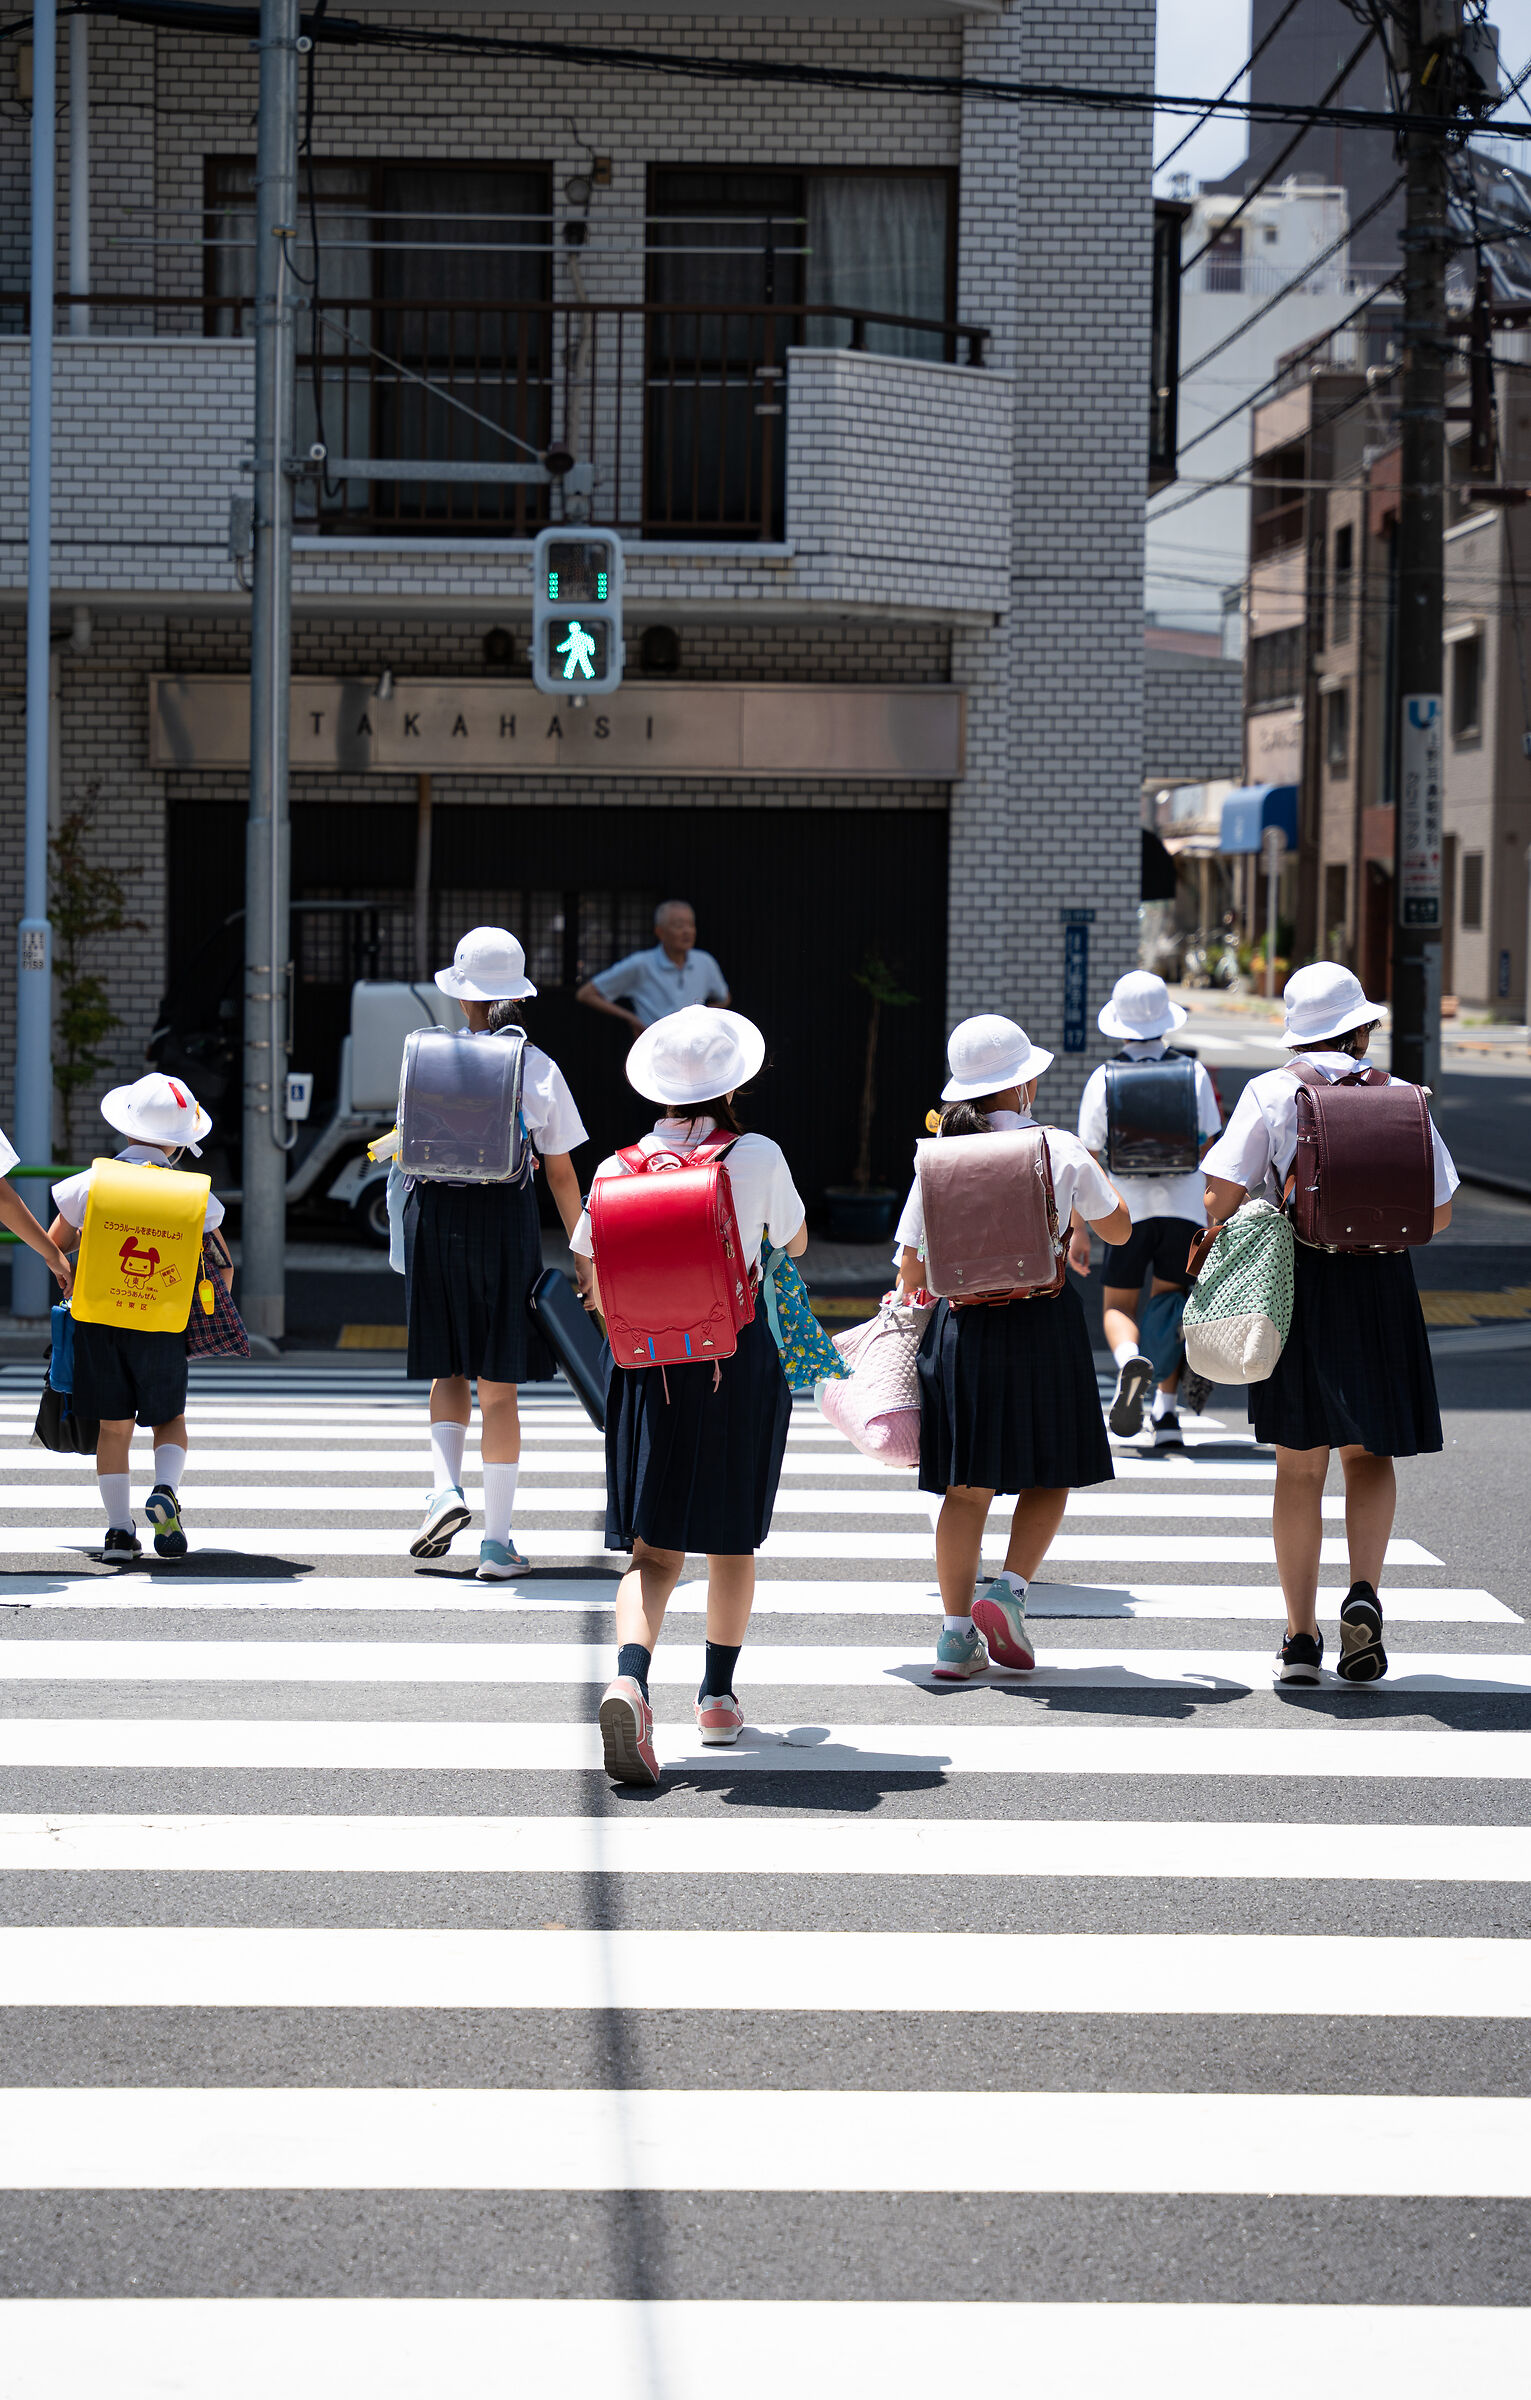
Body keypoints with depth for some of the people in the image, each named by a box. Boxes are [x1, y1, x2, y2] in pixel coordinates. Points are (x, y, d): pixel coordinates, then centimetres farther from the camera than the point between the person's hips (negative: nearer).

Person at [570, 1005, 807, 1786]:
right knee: (731, 1540, 17)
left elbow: (594, 1282, 6)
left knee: (655, 1550, 2)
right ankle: (718, 1697, 26)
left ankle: (629, 1680, -23)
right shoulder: (758, 1157, -9)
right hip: (739, 1360, -1)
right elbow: (795, 1242, 9)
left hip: (646, 1364, 1)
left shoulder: (619, 1168, -4)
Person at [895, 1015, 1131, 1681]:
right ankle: (1009, 1588, -7)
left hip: (961, 1325, 2)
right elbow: (1117, 1227, 10)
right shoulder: (1060, 1150, -5)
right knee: (1049, 1475, 13)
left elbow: (910, 1264, 3)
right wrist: (1093, 1175, 28)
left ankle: (957, 1631, 3)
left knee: (966, 1487, 7)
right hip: (1041, 1321, -2)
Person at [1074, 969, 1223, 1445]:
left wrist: (1079, 1231, 5)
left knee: (1118, 1309, 11)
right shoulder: (1193, 1073, 2)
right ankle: (1166, 1411, 2)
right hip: (1185, 1207, 1)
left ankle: (1131, 1360, -22)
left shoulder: (1103, 1080, -2)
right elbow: (1211, 1151, 3)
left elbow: (1087, 1163, -1)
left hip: (1127, 1208, -1)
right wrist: (1216, 1225, 10)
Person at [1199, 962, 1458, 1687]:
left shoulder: (1270, 1092, -4)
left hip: (1297, 1282, -1)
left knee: (1299, 1465, 7)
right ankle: (1364, 1591, -9)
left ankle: (1301, 1638, 7)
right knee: (1369, 1453, 15)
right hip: (1382, 1282, 1)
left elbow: (1221, 1195, -10)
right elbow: (1439, 1212, 4)